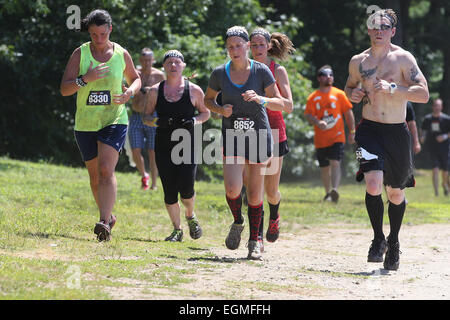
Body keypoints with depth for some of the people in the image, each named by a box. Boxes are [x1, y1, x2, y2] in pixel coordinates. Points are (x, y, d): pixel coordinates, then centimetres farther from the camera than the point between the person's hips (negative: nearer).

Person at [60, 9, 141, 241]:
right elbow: (64, 89, -7)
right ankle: (108, 216, 33)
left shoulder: (121, 54, 1)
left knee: (106, 170, -20)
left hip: (114, 121, -2)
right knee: (95, 176, 12)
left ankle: (104, 223, -27)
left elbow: (135, 79, 19)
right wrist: (86, 78, -24)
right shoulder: (80, 53, -2)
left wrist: (129, 93, -4)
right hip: (85, 124, 2)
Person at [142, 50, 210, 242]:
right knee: (169, 191, -3)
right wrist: (157, 121, -11)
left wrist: (195, 121, -9)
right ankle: (177, 230, 14)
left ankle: (191, 216, 19)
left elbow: (206, 112, 12)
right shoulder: (155, 91, 4)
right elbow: (146, 116, 11)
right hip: (164, 147, 2)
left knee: (186, 189, -13)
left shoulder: (194, 90, 1)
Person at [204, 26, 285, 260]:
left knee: (255, 193, 2)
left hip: (259, 137, 0)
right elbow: (208, 99, 15)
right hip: (232, 138, 1)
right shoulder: (220, 73, -1)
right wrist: (220, 109, -6)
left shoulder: (261, 71, -5)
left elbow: (280, 104, -4)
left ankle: (254, 241, 18)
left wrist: (260, 99, -23)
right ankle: (237, 223, 13)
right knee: (232, 189, -17)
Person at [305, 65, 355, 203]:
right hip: (320, 139, 2)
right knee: (324, 168, 11)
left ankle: (335, 190, -31)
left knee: (335, 163, -19)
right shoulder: (313, 97, 6)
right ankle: (328, 193, 27)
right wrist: (317, 122, -22)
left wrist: (352, 132, 6)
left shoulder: (339, 94, 5)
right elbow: (307, 114, -1)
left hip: (337, 137, -2)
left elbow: (348, 113, 9)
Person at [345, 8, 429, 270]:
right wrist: (353, 94, 3)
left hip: (397, 132, -1)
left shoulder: (403, 59, -5)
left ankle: (394, 242, 33)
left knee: (396, 193, 11)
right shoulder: (358, 61, 6)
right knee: (373, 185, -20)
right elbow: (350, 86, 26)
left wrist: (392, 88, -24)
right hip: (370, 130, 1)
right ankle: (378, 240, -3)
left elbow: (423, 94, -13)